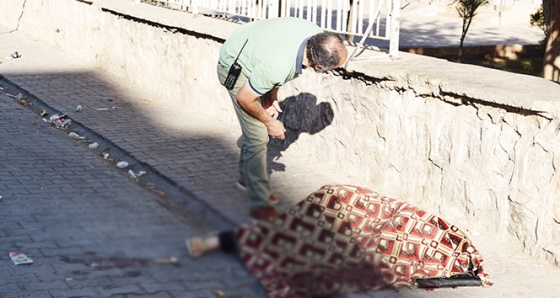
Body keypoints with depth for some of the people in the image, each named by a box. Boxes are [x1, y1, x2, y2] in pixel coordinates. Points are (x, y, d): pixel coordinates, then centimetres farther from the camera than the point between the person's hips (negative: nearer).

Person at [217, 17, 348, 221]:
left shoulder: (316, 35, -23)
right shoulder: (277, 66, -43)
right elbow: (244, 98, -26)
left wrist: (271, 95, -5)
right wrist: (269, 122, -10)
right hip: (236, 67, -8)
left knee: (254, 129, 19)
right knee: (257, 136, -11)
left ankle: (246, 179, 38)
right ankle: (260, 204, -5)